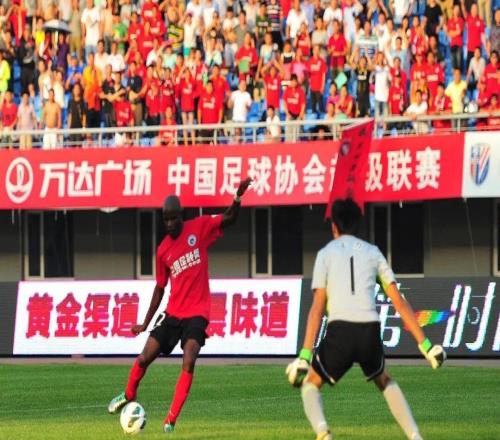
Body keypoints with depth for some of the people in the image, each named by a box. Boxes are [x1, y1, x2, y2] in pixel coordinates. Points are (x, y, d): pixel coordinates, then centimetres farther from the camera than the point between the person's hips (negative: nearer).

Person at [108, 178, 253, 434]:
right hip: (172, 313, 3)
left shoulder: (199, 228, -1)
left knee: (188, 362, -20)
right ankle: (129, 396, 32)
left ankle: (171, 420, -17)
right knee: (144, 358, 2)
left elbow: (229, 219, -12)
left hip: (196, 313, -3)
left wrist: (238, 197, -32)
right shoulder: (163, 250, 6)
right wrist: (145, 323, 17)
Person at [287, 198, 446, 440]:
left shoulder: (326, 253, 10)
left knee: (309, 384, 18)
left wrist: (305, 355, -3)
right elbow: (399, 302, 13)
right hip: (371, 330, 3)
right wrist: (424, 343, 14)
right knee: (385, 382, 31)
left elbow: (317, 307, 0)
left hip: (340, 331, -3)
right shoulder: (372, 252, 18)